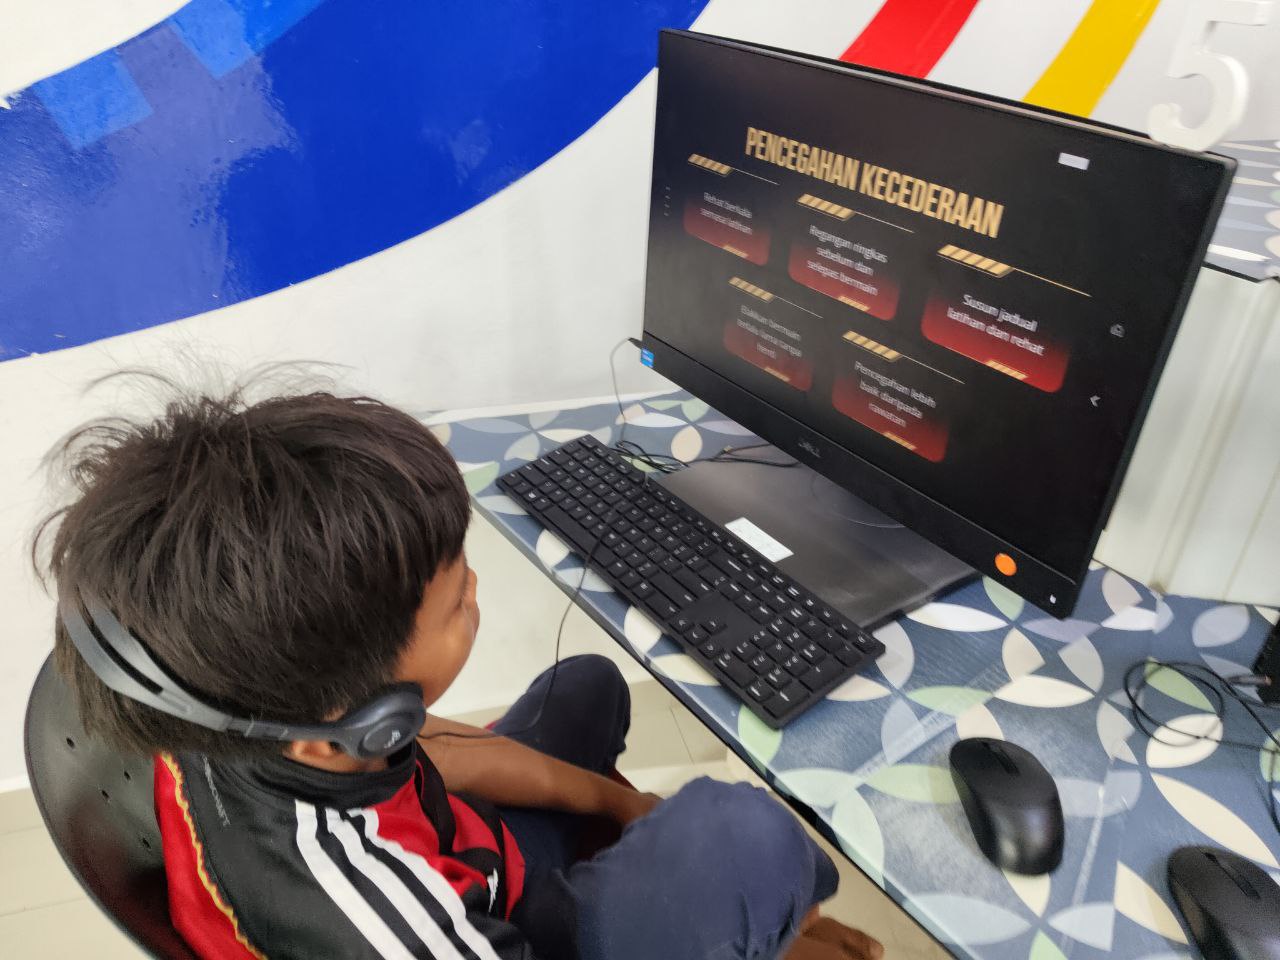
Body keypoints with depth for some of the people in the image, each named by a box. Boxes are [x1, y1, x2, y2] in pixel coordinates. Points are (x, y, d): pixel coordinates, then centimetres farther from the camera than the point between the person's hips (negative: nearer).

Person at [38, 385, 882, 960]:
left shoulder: (235, 712, -23)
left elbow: (437, 749, -6)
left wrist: (617, 800, 0)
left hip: (464, 879, 6)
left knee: (588, 683, 20)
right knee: (744, 835, -26)